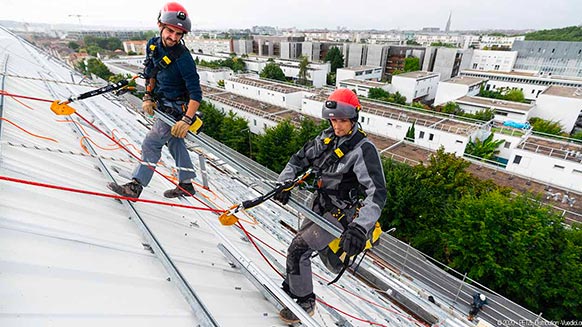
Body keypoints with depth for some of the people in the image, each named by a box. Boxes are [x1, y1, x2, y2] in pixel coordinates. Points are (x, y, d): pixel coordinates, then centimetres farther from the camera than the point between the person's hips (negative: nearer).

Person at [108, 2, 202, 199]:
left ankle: (135, 186, 1)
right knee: (175, 144, 15)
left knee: (151, 144, -9)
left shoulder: (183, 58, -24)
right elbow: (151, 74, 12)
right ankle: (186, 185, 30)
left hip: (175, 110, -9)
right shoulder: (153, 45, -2)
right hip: (162, 105, 9)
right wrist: (148, 97, 2)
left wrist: (187, 120, -33)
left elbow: (196, 94, -26)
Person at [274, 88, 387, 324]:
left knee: (298, 249, -9)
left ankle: (305, 302, 15)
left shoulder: (363, 150, -24)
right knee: (304, 243, 20)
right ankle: (292, 286, 47)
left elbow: (377, 193, -32)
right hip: (320, 203, 7)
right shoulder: (327, 137, -3)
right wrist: (284, 183, -11)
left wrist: (360, 227, -46)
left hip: (341, 213, -7)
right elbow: (300, 158, 4)